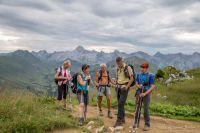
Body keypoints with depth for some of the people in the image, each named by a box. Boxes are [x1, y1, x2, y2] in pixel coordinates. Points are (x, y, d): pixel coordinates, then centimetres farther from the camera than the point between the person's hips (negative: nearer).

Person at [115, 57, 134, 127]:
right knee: (120, 104, 9)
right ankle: (122, 119, 19)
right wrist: (117, 86, 10)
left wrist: (127, 87, -17)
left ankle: (119, 121, -10)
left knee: (121, 104, -14)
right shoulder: (118, 69, 11)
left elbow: (132, 78, -14)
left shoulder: (128, 68, -10)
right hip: (119, 88, 7)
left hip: (124, 88, -7)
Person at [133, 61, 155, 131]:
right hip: (139, 93, 4)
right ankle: (136, 122, 21)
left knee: (146, 109, -2)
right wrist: (139, 86, -11)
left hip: (146, 93, -4)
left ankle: (147, 125, 11)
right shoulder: (138, 75, 5)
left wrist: (145, 93, -19)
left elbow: (152, 86, -10)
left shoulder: (150, 76, -8)